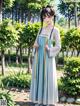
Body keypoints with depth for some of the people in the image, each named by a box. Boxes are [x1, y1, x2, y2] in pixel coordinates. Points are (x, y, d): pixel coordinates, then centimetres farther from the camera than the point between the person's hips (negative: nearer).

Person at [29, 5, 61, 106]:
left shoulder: (55, 30, -4)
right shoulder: (40, 29, 11)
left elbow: (58, 46, -5)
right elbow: (36, 42, 16)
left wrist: (49, 49, -20)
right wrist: (35, 46, -6)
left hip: (48, 58, -5)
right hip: (38, 57, 5)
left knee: (48, 78, -1)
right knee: (38, 77, 7)